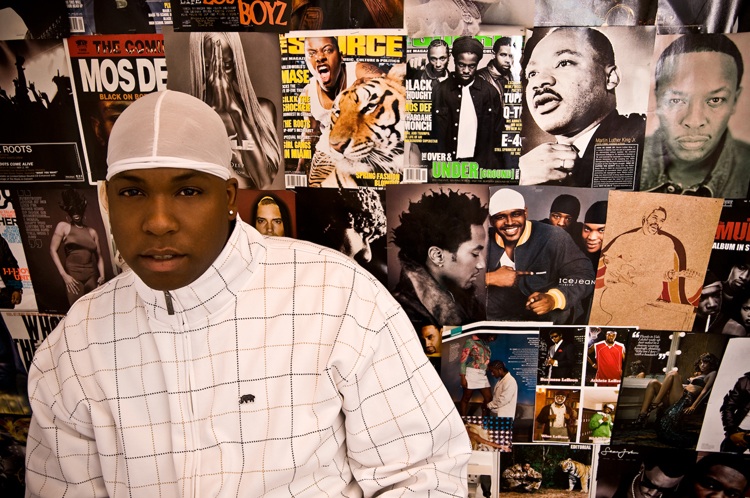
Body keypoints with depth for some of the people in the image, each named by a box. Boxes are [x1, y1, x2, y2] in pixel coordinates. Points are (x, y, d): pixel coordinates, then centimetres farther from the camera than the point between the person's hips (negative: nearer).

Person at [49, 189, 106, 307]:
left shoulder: (92, 232, 13)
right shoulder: (63, 226, 5)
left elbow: (99, 256, 13)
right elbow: (53, 250, -1)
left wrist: (102, 275, 0)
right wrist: (64, 275, -10)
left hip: (92, 276, 3)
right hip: (73, 276, -3)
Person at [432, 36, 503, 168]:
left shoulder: (490, 92, 1)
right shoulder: (439, 91, -1)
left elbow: (497, 133, 4)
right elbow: (434, 132, 2)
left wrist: (494, 166, -1)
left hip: (481, 163, 1)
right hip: (448, 163, 0)